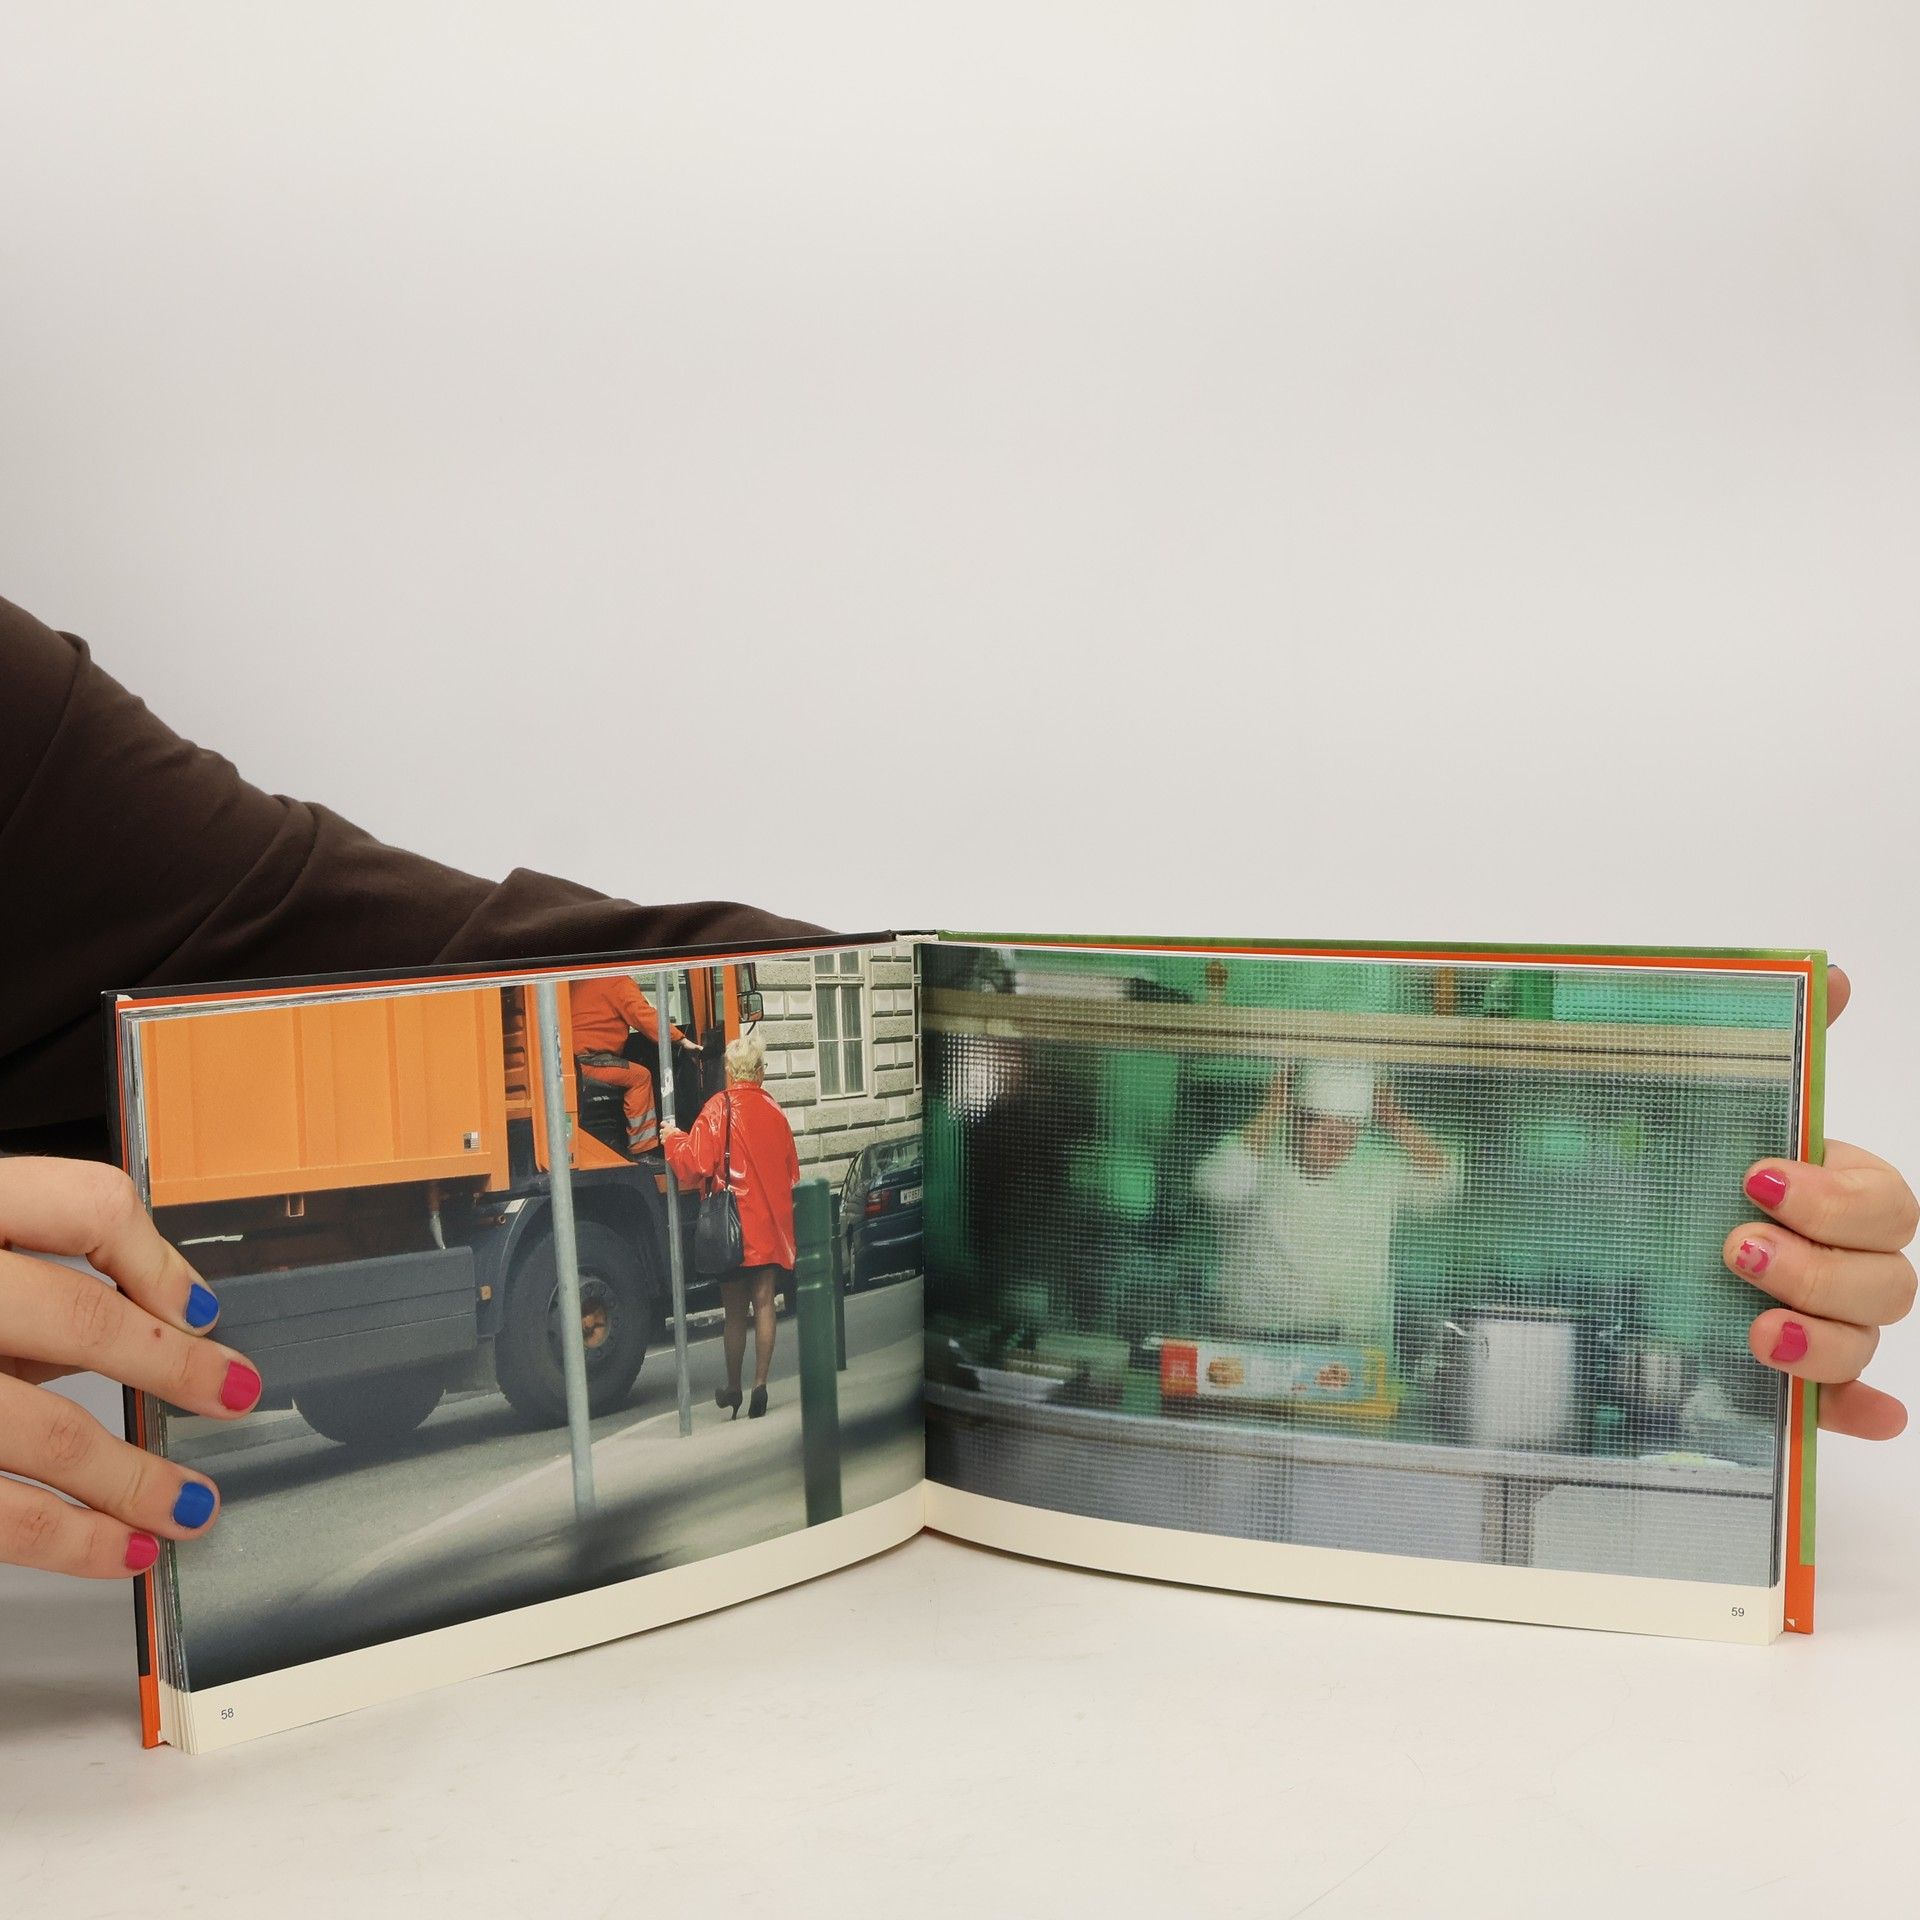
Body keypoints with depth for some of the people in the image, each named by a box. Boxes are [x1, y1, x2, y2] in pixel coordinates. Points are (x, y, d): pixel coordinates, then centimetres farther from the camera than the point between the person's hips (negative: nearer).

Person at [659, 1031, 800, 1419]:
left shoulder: (718, 1109, -11)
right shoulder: (773, 1110, 4)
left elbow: (695, 1165, -16)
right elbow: (792, 1170, 13)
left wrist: (672, 1140, 2)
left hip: (735, 1227, -3)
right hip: (772, 1228, 3)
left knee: (735, 1311, 6)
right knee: (764, 1305, 7)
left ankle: (732, 1389, 16)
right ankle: (760, 1385, 5)